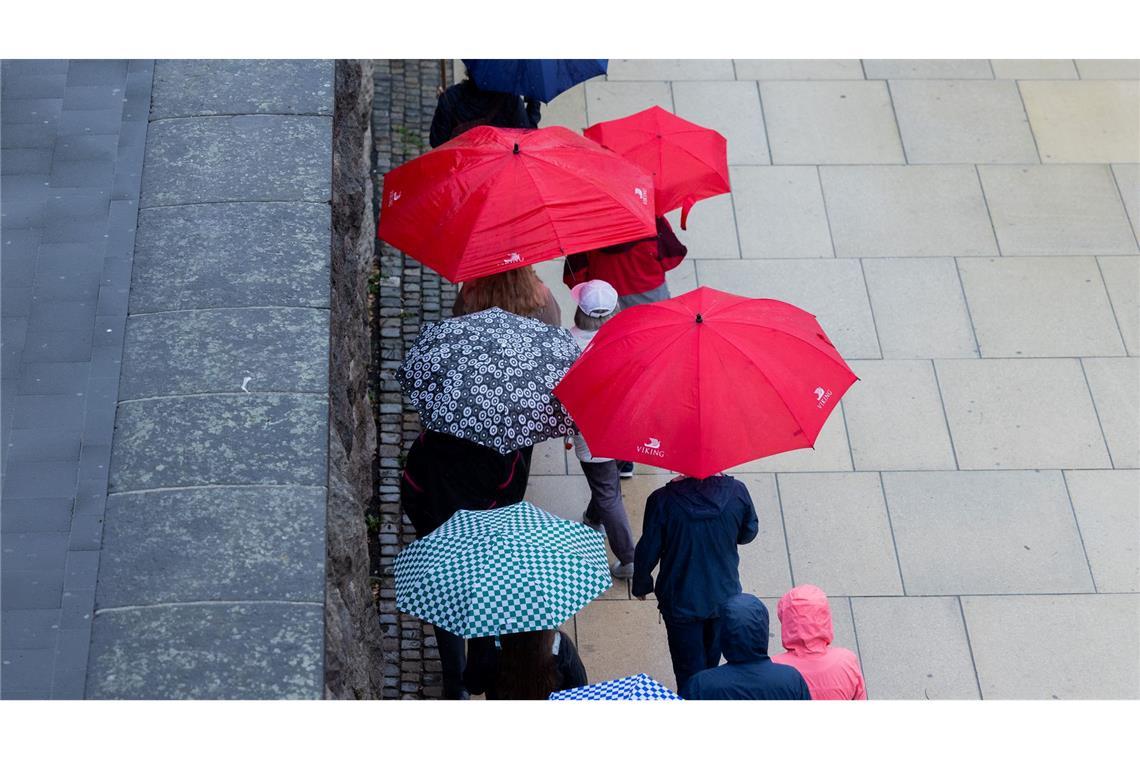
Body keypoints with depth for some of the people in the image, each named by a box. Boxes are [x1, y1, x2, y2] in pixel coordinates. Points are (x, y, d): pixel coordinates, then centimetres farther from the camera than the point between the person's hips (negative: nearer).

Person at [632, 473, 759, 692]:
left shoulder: (662, 500, -25)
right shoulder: (737, 491, -19)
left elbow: (647, 552, -14)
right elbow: (748, 533, 0)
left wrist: (641, 586, 5)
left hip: (681, 601, -3)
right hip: (725, 597, 3)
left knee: (689, 672, 15)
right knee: (711, 660, 27)